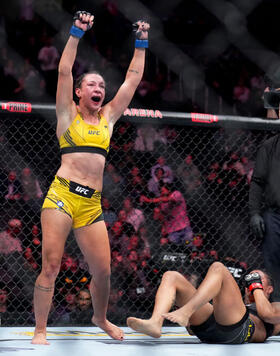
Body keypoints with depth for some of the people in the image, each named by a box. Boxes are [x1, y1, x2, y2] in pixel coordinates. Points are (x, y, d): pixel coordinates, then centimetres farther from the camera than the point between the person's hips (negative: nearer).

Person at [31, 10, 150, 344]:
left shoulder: (108, 117, 18)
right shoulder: (68, 115, 8)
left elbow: (133, 79, 20)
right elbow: (64, 71, -3)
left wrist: (141, 43, 21)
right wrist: (77, 33, -7)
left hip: (92, 204, 4)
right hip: (62, 195, -4)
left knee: (103, 270, 3)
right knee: (51, 266, -7)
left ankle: (100, 318, 29)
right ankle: (40, 330, 0)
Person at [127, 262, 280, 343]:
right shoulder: (243, 306, 45)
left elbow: (267, 313, 5)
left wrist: (256, 286, 19)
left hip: (236, 330, -6)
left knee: (218, 268, -21)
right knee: (171, 276, 0)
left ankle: (185, 312, -41)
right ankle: (155, 323, -30)